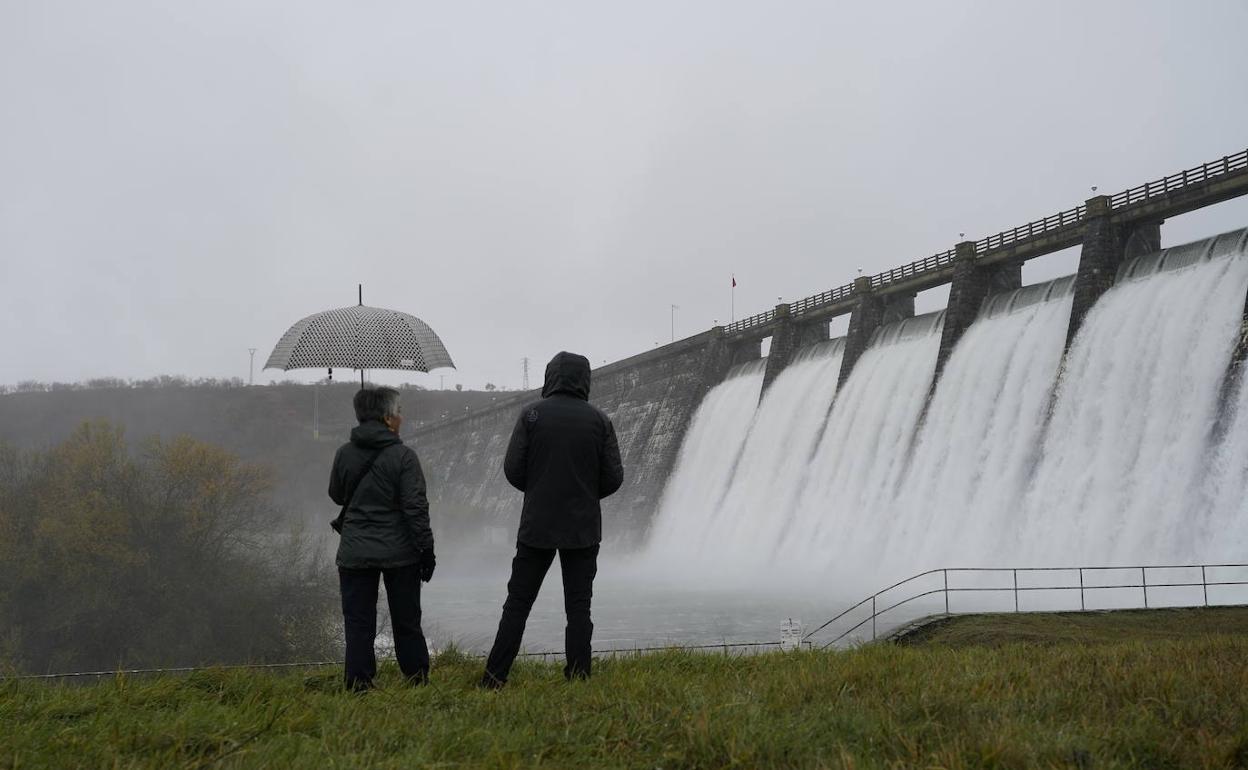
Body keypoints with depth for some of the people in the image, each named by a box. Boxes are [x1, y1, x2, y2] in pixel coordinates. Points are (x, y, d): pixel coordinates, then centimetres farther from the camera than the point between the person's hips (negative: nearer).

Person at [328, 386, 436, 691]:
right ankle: (418, 681, 17)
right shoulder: (403, 456, -11)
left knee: (358, 623, 6)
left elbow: (336, 495, 15)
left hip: (354, 554, 2)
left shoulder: (344, 454, -1)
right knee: (406, 623, 10)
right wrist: (426, 549, -6)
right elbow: (416, 507, -12)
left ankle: (359, 686, 3)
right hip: (399, 552, -2)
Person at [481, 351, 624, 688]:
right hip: (583, 530, 0)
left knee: (517, 603, 6)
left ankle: (494, 676, 4)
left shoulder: (532, 414, -4)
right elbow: (613, 478, -1)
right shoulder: (599, 420, -1)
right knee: (578, 606, 6)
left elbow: (513, 469, -5)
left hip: (536, 527, 0)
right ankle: (578, 676, 3)